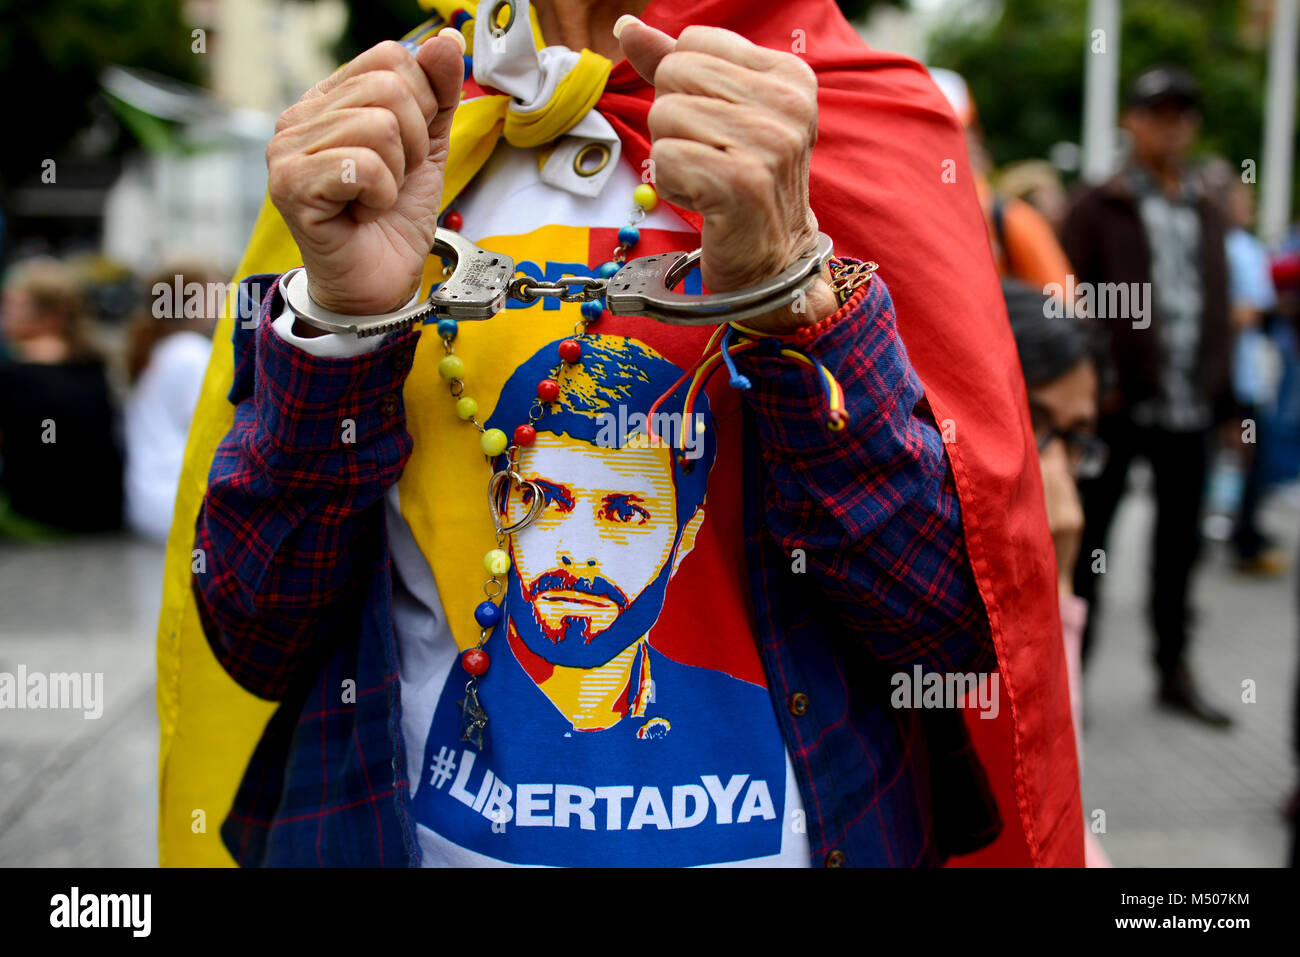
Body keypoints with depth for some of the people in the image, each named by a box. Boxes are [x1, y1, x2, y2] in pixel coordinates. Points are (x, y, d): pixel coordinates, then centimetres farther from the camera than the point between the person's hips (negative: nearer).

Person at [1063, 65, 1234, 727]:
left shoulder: (1205, 214, 15)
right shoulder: (1098, 208, -1)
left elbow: (1218, 304, 17)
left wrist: (1216, 386, 10)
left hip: (1189, 409, 5)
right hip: (1118, 403, -5)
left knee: (1180, 541, 13)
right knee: (1088, 537, 3)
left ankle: (1174, 669, 25)